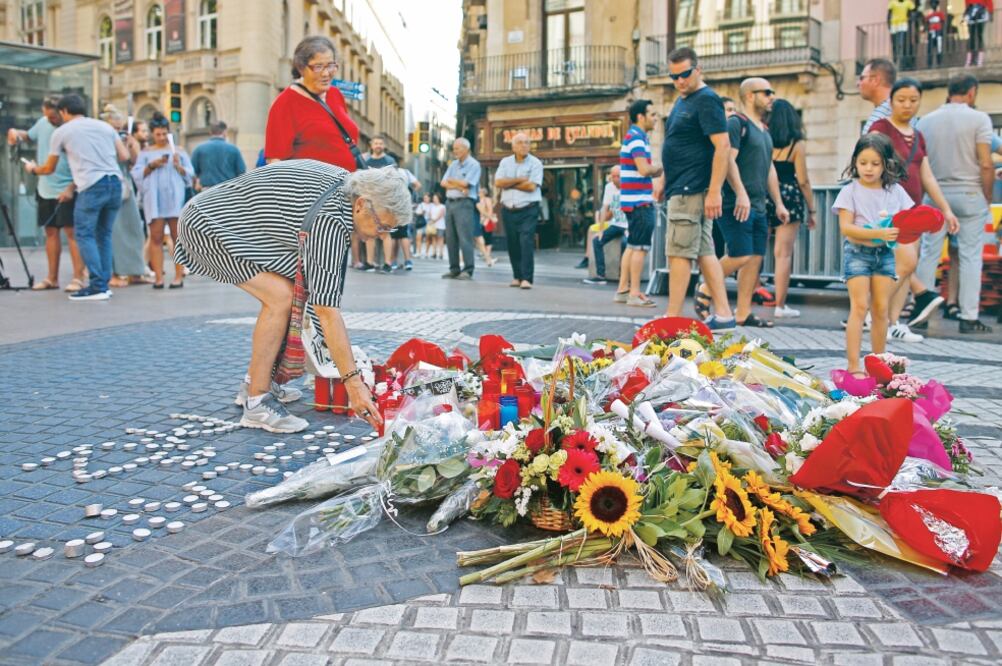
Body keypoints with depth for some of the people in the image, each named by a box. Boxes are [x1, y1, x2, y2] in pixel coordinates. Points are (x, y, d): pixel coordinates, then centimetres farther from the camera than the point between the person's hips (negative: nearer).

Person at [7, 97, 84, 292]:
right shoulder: (43, 122, 6)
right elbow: (30, 135, 27)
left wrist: (71, 188, -22)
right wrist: (16, 133, 4)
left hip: (66, 191, -7)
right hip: (45, 189, 7)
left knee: (72, 232, -9)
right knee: (51, 232, 10)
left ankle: (78, 278, -8)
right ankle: (52, 278, 17)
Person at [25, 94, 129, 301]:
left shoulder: (61, 132, 11)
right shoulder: (105, 126, 19)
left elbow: (49, 169, 21)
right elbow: (124, 156, 14)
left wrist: (33, 168, 42)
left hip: (91, 187, -5)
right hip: (115, 183, 5)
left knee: (85, 235, 0)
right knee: (104, 234, 12)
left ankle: (97, 287, -9)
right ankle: (103, 284, 11)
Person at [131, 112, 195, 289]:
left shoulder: (178, 151, 12)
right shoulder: (146, 153, 14)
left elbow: (190, 175, 8)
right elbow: (137, 174, 7)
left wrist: (179, 166, -9)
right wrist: (151, 166, -7)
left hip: (175, 197, -1)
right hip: (154, 198, 1)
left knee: (178, 236, -2)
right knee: (156, 237, -4)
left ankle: (179, 276, 0)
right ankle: (158, 276, -3)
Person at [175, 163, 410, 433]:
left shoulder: (344, 179, -3)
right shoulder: (328, 220, -30)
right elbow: (326, 309, -33)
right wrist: (353, 383, -33)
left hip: (216, 214, 10)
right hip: (207, 225, -10)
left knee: (288, 292, 8)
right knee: (281, 297, -21)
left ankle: (255, 382, 16)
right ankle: (257, 402, -13)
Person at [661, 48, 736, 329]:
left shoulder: (706, 100, -11)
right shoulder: (682, 101, 18)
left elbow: (723, 147, -19)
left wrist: (715, 191, -24)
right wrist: (665, 181, 24)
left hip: (691, 190, -10)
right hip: (683, 188, 10)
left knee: (679, 253, -8)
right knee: (704, 251, 8)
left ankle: (672, 318, -4)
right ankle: (723, 314, 12)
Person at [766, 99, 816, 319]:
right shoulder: (797, 144, -2)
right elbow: (803, 181, -3)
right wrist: (811, 210, 5)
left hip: (763, 196, 3)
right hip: (789, 198, -3)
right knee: (784, 254, 0)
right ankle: (780, 305, 3)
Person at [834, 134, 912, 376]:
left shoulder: (896, 191, 6)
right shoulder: (850, 191, -5)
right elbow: (845, 227, -14)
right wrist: (878, 233, -24)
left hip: (885, 253, 4)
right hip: (857, 252, -4)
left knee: (881, 309, 6)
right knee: (859, 307, -9)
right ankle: (854, 366, -8)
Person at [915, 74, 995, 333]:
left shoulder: (926, 120, 5)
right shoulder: (978, 118, -6)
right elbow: (985, 164, -10)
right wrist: (987, 197, 0)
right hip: (969, 193, -3)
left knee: (928, 253, 7)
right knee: (970, 256, 2)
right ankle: (969, 318, 4)